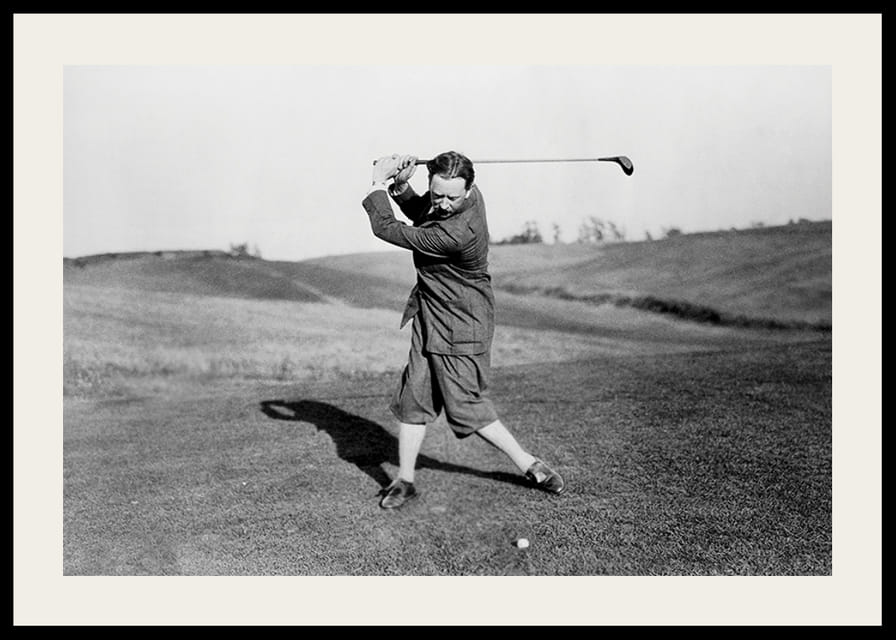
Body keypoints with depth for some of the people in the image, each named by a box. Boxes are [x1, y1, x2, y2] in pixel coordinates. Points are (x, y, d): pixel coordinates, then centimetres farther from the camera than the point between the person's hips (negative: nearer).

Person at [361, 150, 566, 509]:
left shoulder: (457, 234, -33)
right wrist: (400, 185, -3)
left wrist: (379, 183, -11)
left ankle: (530, 465, 18)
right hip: (430, 319, 9)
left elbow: (387, 229, -24)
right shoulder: (450, 202, -5)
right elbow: (419, 214, 17)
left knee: (468, 407, -1)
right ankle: (404, 480, 20)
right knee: (413, 400, 9)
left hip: (459, 328, -9)